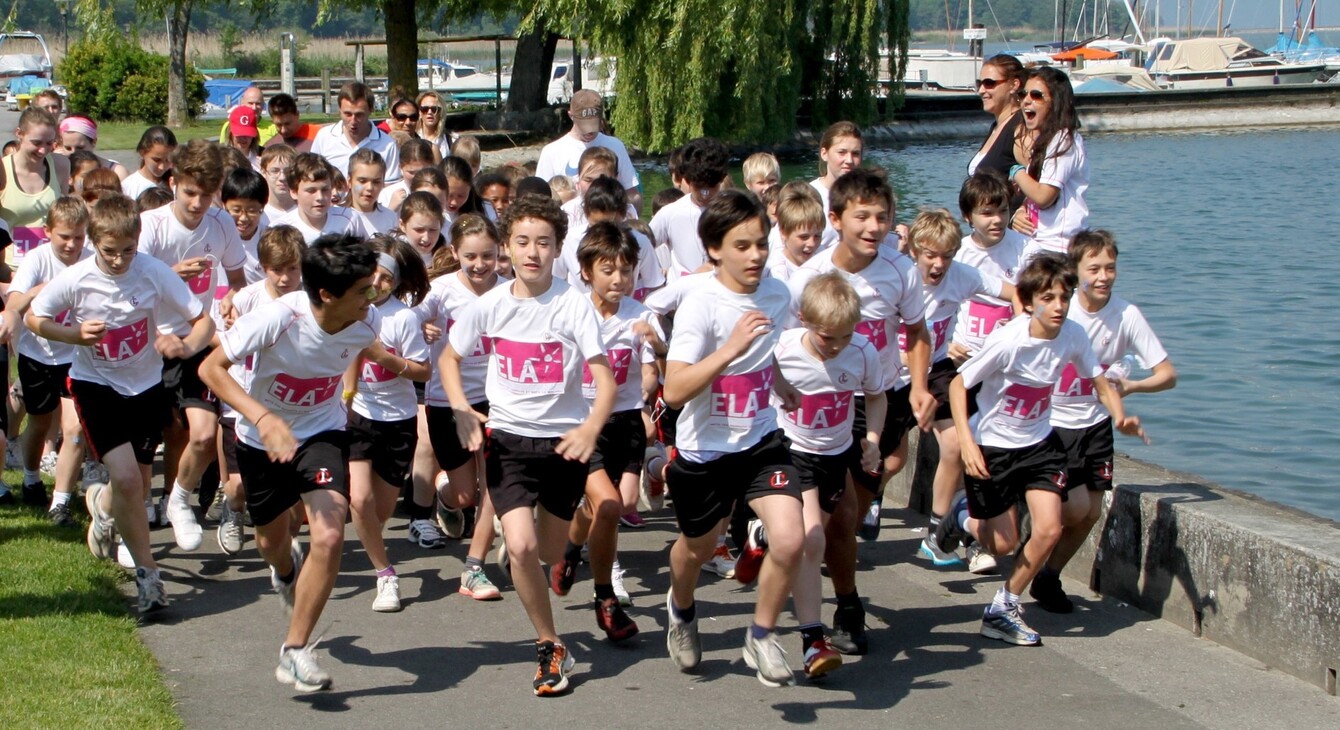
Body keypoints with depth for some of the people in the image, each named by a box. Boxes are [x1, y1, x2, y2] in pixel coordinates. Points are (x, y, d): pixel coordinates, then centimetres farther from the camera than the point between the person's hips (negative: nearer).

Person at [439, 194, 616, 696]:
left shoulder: (573, 305, -13)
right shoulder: (490, 305, -5)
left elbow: (605, 378, -14)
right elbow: (449, 358, 10)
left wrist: (591, 428, -32)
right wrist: (462, 411, -6)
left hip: (564, 441, 0)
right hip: (508, 438, 1)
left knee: (549, 555, 13)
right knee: (521, 547, -17)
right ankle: (550, 648, 0)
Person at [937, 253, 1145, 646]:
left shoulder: (1073, 336, -13)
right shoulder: (1008, 341, -27)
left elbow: (1099, 382, -2)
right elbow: (958, 384, -19)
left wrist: (1120, 416, -23)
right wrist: (966, 442, -29)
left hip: (1039, 442, 4)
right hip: (992, 445, -4)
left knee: (1049, 529, -10)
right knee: (1003, 544, 3)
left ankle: (1003, 608, 10)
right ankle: (965, 517, 38)